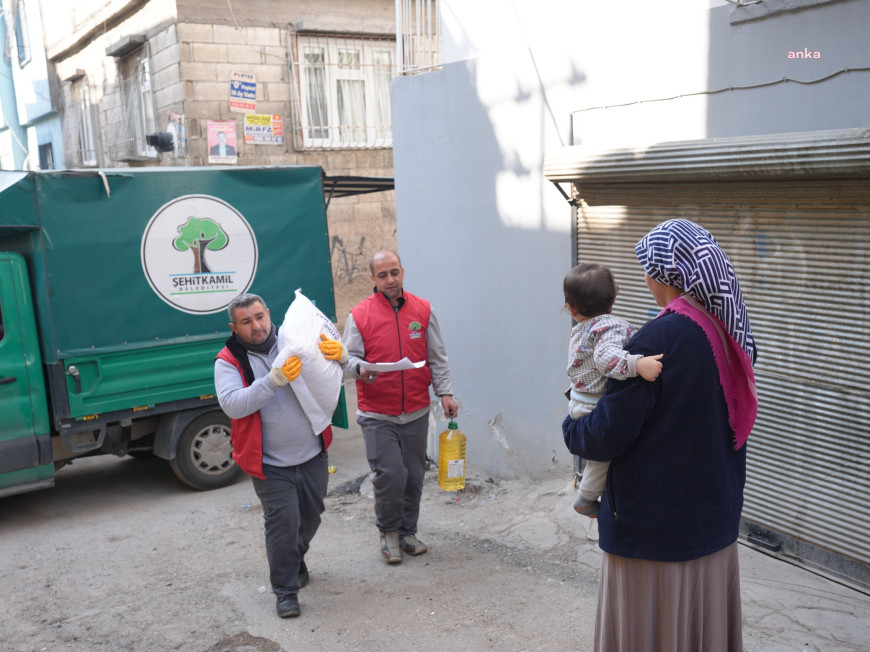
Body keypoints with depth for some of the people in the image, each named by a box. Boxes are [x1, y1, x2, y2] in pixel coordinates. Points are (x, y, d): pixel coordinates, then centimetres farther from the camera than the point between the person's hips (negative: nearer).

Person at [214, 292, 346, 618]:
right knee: (283, 521, -8)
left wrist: (339, 353, -18)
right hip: (271, 464, -4)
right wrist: (275, 380, -33)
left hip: (313, 454, 4)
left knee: (311, 516, 19)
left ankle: (296, 560, 47)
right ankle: (285, 590, 11)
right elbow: (232, 405, -23)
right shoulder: (229, 361, -7)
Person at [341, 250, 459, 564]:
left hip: (416, 412, 3)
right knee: (389, 474, -8)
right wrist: (360, 369, -23)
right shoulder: (360, 314, -3)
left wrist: (445, 392, 1)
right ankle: (388, 531, 17)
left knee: (414, 476, 10)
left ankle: (407, 532, 30)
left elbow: (437, 358, 8)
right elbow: (348, 357, -1)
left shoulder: (422, 310, 4)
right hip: (377, 414, -3)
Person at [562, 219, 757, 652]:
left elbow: (607, 436, -21)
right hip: (716, 518, 8)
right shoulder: (732, 332, 1)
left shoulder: (658, 339, -23)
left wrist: (571, 428, 0)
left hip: (655, 520, -7)